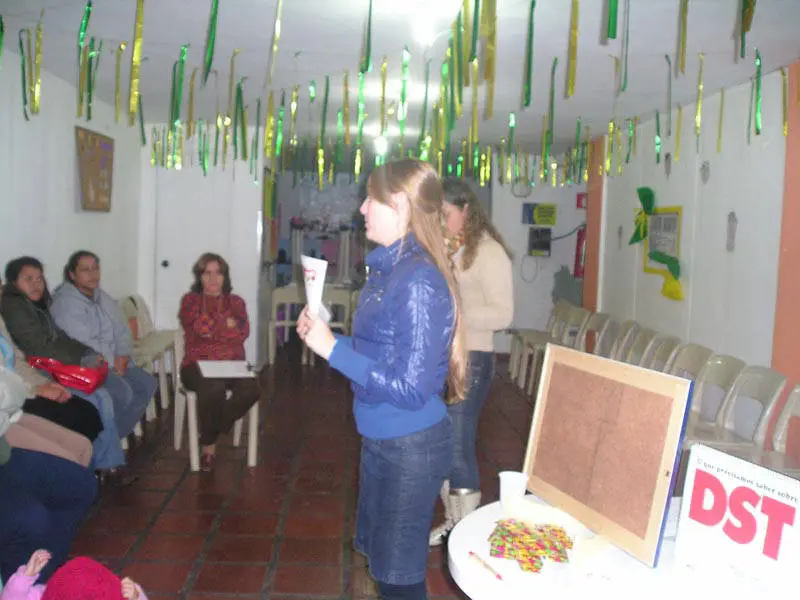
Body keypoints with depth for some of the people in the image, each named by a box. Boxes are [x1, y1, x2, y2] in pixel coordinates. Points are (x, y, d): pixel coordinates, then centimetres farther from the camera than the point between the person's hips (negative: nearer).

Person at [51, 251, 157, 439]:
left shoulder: (103, 298, 12)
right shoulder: (65, 303, -15)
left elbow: (122, 331, 10)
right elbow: (83, 344, -23)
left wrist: (122, 357, -8)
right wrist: (112, 361, -17)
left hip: (113, 361, 9)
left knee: (147, 384, -7)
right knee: (122, 392, -27)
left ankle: (120, 434, 3)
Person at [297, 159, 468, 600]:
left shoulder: (418, 282, -25)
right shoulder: (390, 268, 3)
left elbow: (410, 389, -26)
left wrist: (332, 349, -23)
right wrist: (324, 335, -1)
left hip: (411, 447, -9)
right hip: (381, 439, 9)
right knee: (379, 554, 27)